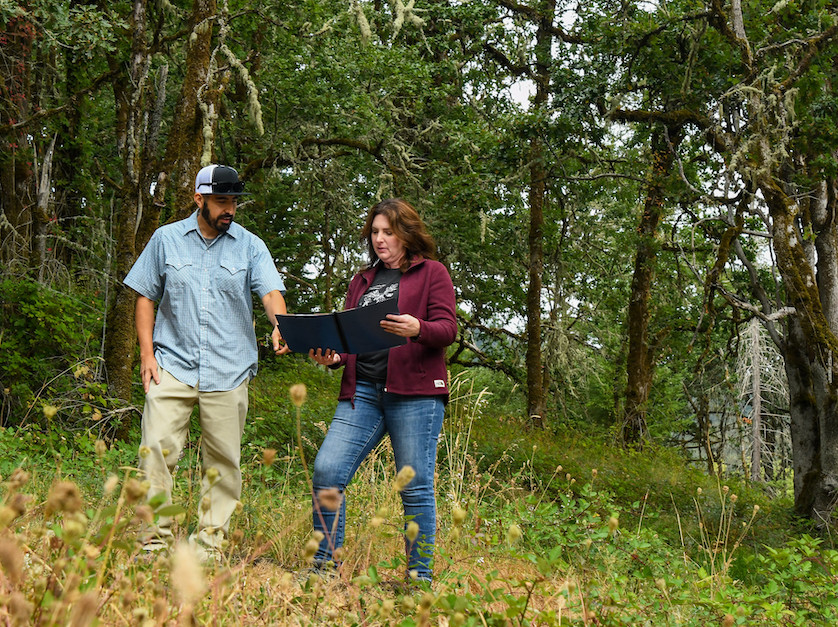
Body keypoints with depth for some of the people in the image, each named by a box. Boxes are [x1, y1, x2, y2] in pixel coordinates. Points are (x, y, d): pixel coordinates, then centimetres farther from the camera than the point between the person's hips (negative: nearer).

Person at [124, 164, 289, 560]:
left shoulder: (250, 246, 7)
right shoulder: (166, 239, 9)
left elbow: (271, 292, -5)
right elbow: (145, 297, 11)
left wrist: (279, 326, -28)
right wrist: (147, 352, 1)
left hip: (229, 368, 0)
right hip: (173, 364, 0)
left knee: (223, 459, 1)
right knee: (156, 447, -11)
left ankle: (210, 545, 10)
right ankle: (155, 538, -3)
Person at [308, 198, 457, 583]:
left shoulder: (431, 273, 7)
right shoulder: (363, 280, 23)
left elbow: (448, 329, -3)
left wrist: (417, 329, -24)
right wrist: (333, 357, 2)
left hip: (414, 393, -5)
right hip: (362, 392, 5)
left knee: (416, 486, -4)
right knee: (326, 471, -8)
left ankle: (420, 576, 6)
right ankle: (325, 564, 1)